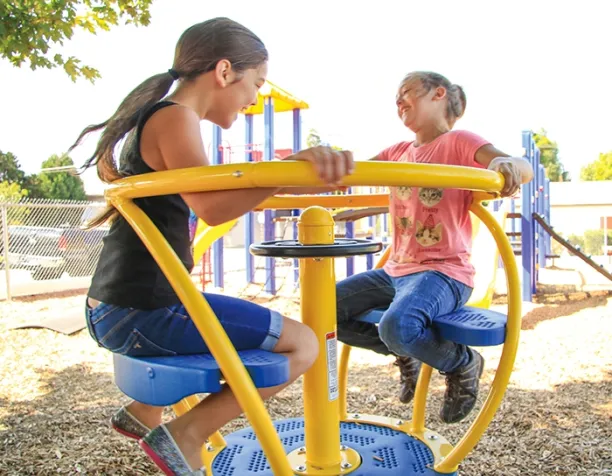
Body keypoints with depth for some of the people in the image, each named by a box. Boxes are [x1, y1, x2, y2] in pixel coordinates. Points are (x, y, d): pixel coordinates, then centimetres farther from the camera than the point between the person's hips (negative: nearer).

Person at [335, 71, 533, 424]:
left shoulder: (458, 142, -3)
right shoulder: (399, 153, 16)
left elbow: (525, 169, -18)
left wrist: (506, 165, -41)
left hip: (444, 273, -7)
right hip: (396, 271, 7)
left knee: (397, 325, -35)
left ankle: (463, 364, 0)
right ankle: (406, 352, 15)